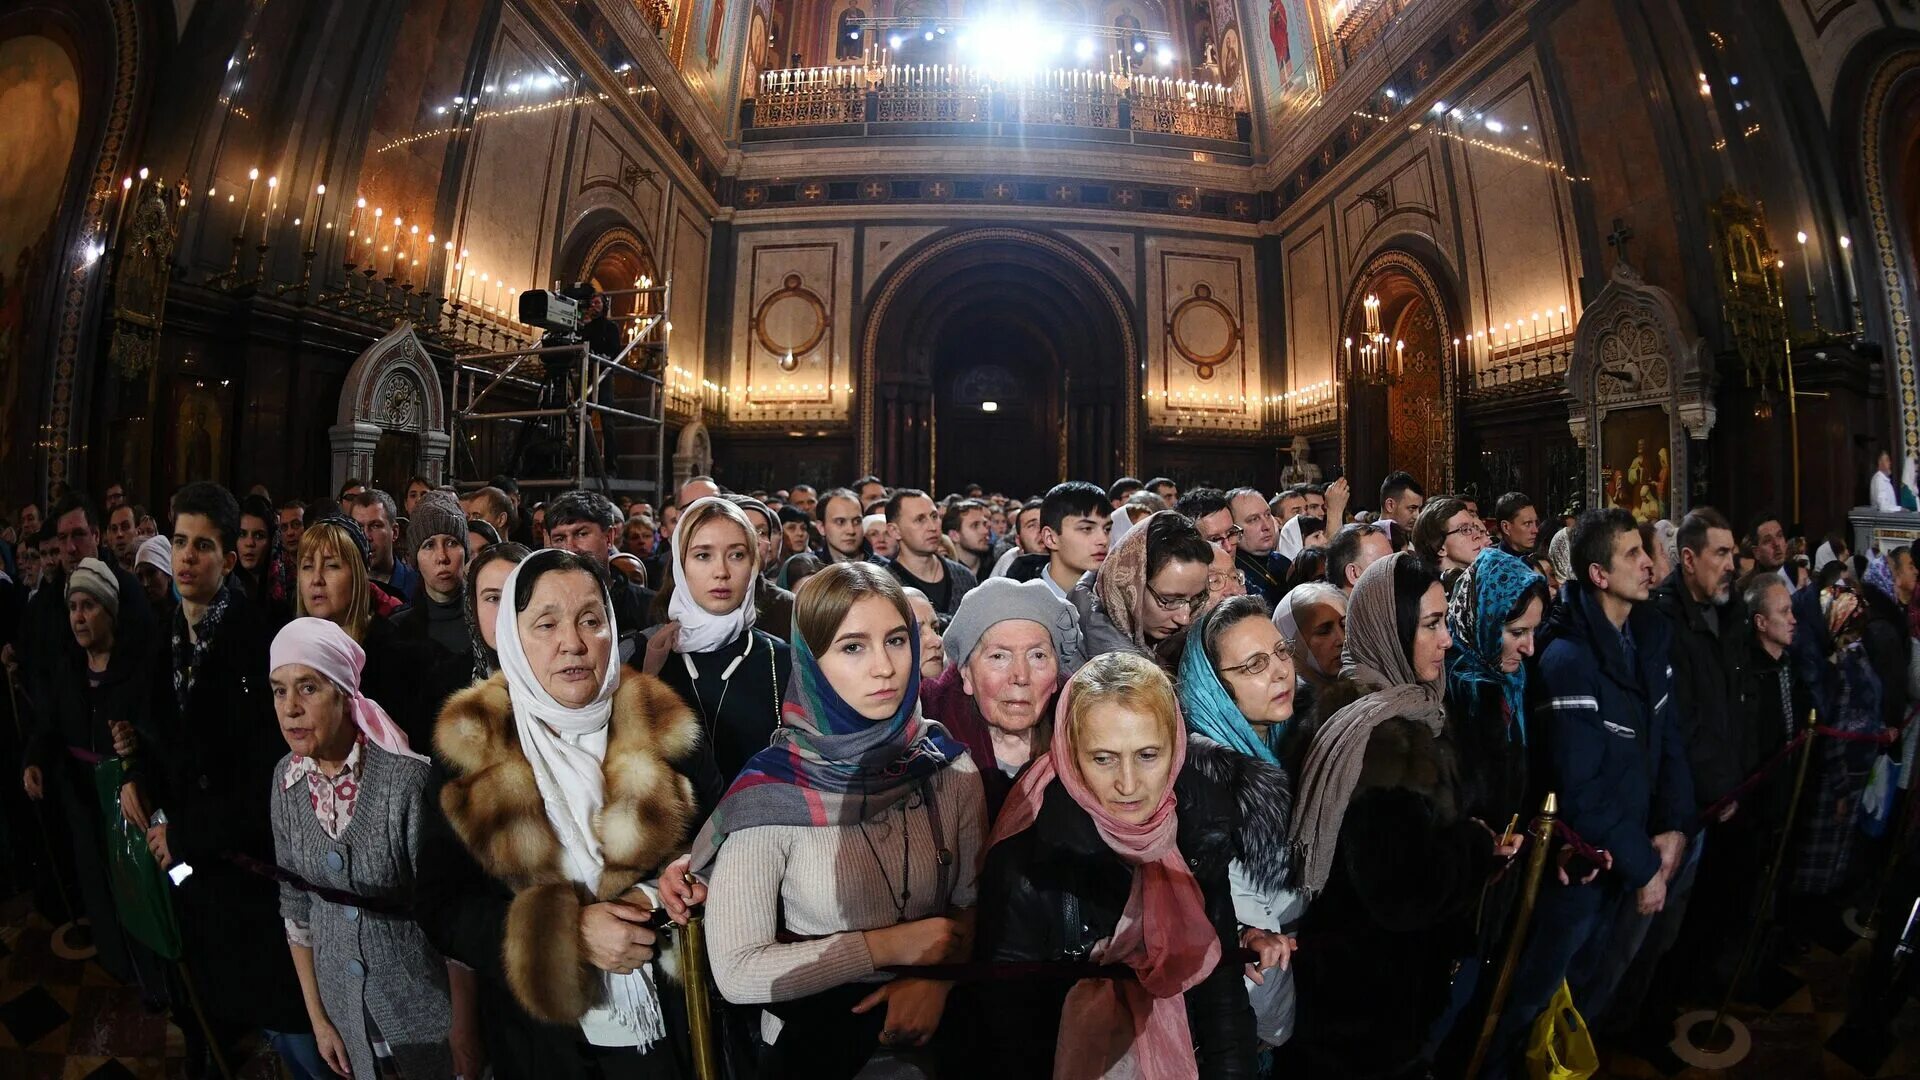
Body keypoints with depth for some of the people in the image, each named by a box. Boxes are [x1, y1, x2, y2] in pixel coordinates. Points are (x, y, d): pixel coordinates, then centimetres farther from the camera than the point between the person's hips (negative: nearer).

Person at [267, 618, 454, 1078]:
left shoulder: (406, 778, -25)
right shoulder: (287, 778, -6)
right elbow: (294, 902, 4)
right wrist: (317, 1017, 7)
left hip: (421, 1002, -5)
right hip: (344, 1003, 5)